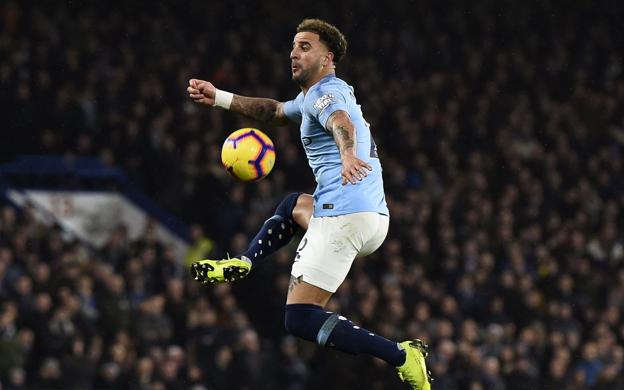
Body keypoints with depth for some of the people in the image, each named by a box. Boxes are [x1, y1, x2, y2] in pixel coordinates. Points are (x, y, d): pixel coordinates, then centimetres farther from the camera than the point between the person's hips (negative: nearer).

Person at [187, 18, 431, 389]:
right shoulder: (315, 95, 25)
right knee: (293, 205, 38)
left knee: (300, 318, -14)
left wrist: (348, 154, -52)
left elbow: (341, 123, -30)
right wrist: (219, 97, 42)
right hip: (375, 217, 10)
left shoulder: (326, 92, -6)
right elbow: (276, 111, 42)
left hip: (344, 216, -10)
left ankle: (402, 357, -23)